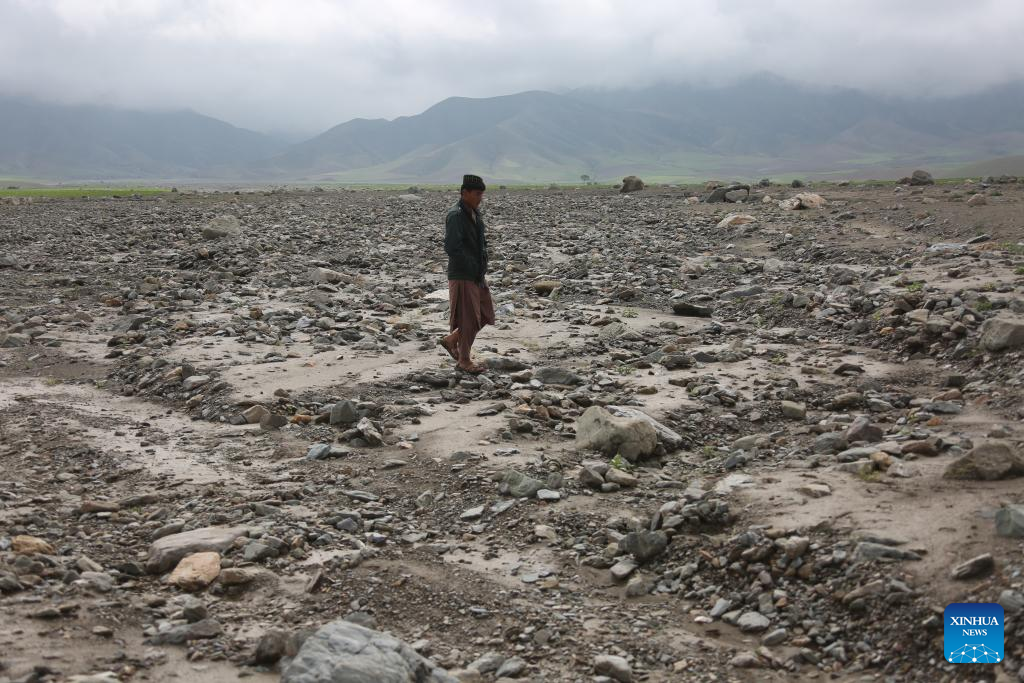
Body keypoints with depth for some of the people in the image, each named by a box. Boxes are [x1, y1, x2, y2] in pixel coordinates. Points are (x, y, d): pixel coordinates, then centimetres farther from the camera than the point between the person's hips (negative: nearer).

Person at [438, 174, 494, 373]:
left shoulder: (475, 213, 11)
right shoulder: (455, 215, -17)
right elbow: (451, 248, -25)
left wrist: (482, 270, 11)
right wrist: (471, 268, -19)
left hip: (478, 276, 9)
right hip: (462, 277, -9)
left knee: (485, 315, 13)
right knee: (468, 319, -1)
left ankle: (450, 340, 27)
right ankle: (464, 360, 13)